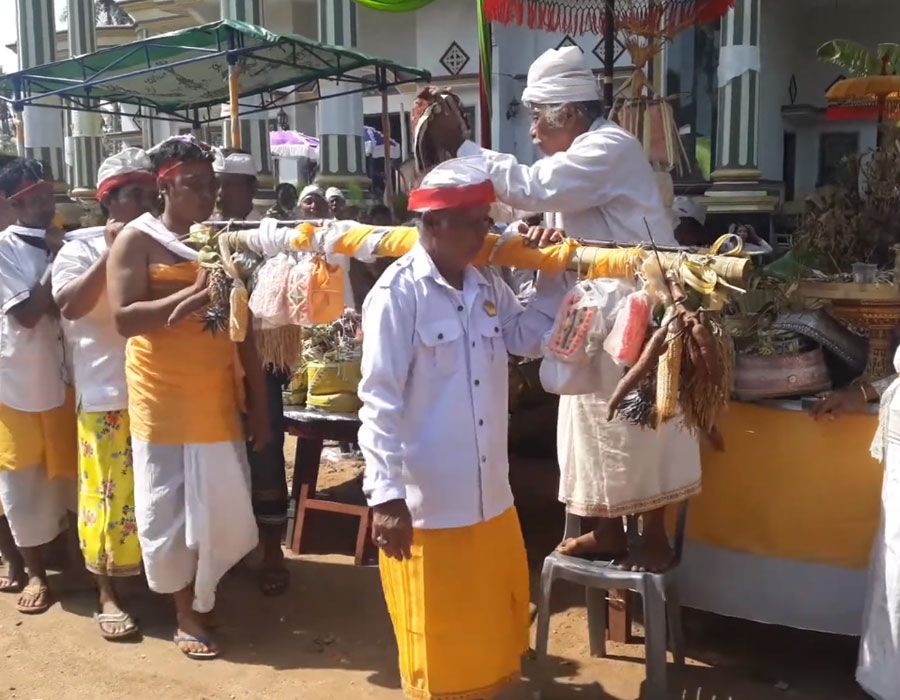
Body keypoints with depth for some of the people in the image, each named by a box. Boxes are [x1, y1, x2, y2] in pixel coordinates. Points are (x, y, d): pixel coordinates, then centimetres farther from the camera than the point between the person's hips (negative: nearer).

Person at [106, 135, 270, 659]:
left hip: (218, 398, 4)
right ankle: (187, 612, 23)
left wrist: (259, 402, 8)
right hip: (163, 401, -4)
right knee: (169, 510, 5)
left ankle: (201, 600, 30)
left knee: (225, 507, 7)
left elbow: (244, 329, 10)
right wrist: (193, 293, -26)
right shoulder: (137, 240, -4)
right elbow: (125, 319, -16)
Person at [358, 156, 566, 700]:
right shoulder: (397, 294, -16)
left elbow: (528, 339, 17)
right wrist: (387, 495, -22)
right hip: (425, 503, -7)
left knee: (495, 624, 23)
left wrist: (554, 274, 5)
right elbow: (379, 401, -18)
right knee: (438, 639, 11)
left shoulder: (488, 285, 4)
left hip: (491, 496, 7)